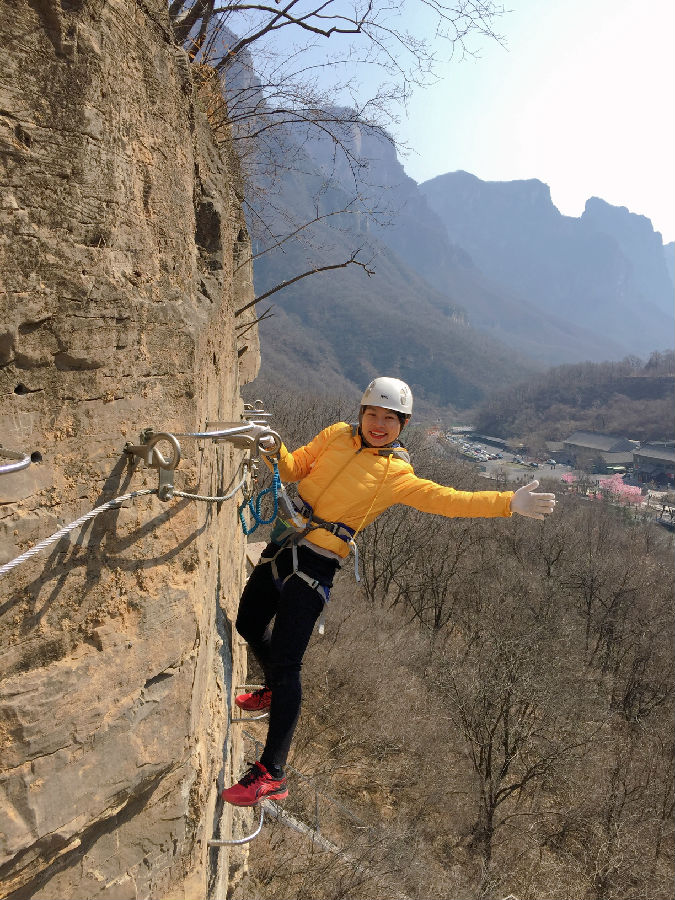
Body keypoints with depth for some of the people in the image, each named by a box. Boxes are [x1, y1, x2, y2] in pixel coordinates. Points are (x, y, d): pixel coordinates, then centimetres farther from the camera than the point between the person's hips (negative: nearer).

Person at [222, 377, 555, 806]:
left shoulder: (397, 476, -5)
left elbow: (447, 498, -14)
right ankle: (273, 691, 50)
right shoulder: (336, 435, 7)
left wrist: (508, 502, -25)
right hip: (283, 544, 6)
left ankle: (272, 773, 3)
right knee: (249, 623, 21)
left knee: (286, 662, -9)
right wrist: (274, 448, -13)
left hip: (315, 566, -6)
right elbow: (294, 468, 8)